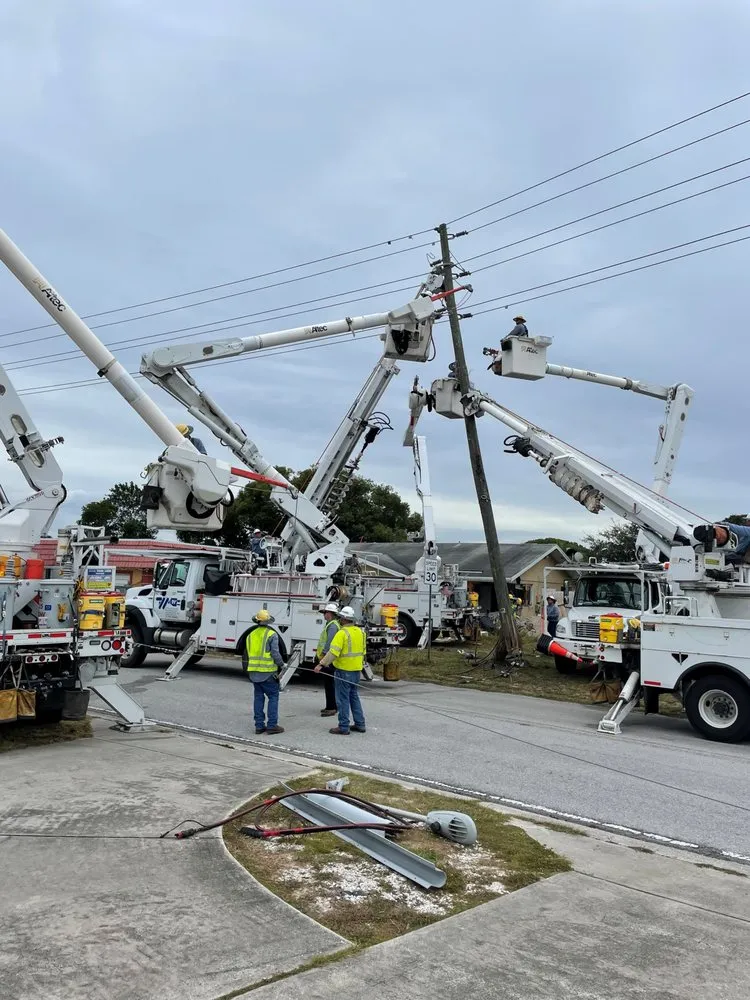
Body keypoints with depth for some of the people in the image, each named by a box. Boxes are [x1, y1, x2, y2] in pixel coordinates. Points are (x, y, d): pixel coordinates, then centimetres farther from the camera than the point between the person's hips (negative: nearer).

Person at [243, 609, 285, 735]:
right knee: (273, 696, 2)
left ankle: (259, 725, 13)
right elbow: (275, 653, -14)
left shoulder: (251, 635, 10)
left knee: (258, 697, 12)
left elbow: (246, 655, 15)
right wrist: (282, 664, 2)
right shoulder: (272, 635, -10)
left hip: (254, 672, 6)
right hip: (267, 672, -6)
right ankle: (272, 725, -1)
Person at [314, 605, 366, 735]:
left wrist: (322, 664, -24)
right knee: (354, 697, 17)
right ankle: (360, 724, 20)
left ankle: (343, 727, 3)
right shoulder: (360, 632, 8)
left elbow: (333, 652, -24)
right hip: (356, 671, 8)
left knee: (343, 699, 0)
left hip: (343, 671, -7)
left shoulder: (342, 633, -16)